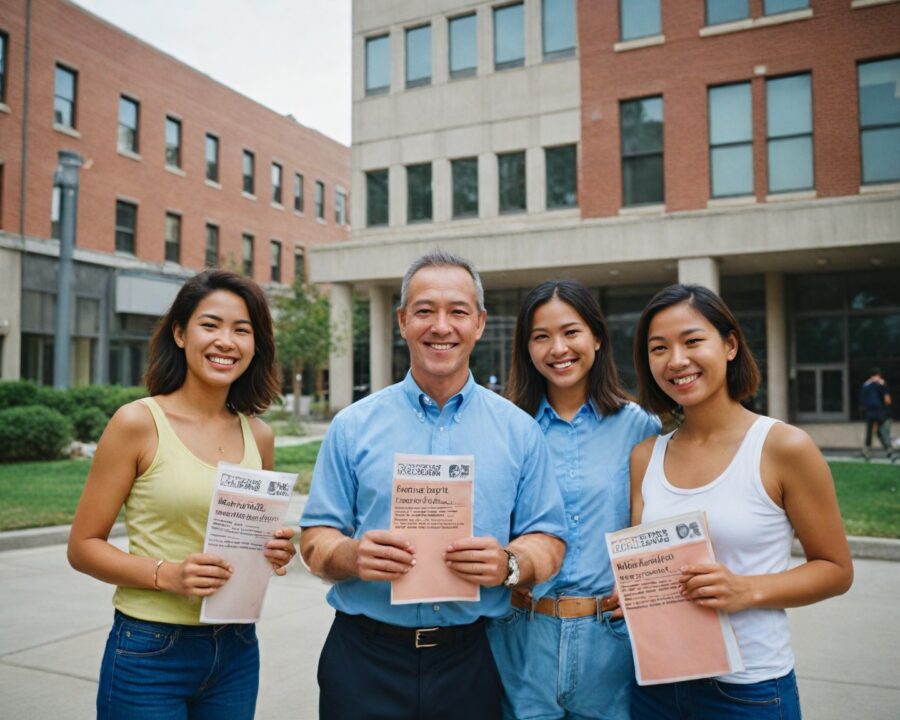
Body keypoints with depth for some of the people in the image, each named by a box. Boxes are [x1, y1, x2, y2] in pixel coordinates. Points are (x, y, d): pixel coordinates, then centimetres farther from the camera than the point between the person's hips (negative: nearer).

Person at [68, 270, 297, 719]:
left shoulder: (258, 436, 2)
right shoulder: (138, 422, -10)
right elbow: (83, 547, -7)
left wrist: (275, 553, -7)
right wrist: (166, 574, -21)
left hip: (237, 650, 4)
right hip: (150, 652, -4)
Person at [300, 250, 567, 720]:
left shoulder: (519, 431, 0)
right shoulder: (353, 426, 0)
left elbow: (549, 540, 1)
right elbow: (315, 539, 1)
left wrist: (510, 565, -20)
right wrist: (352, 555, -21)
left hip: (470, 662, 1)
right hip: (365, 659, 0)